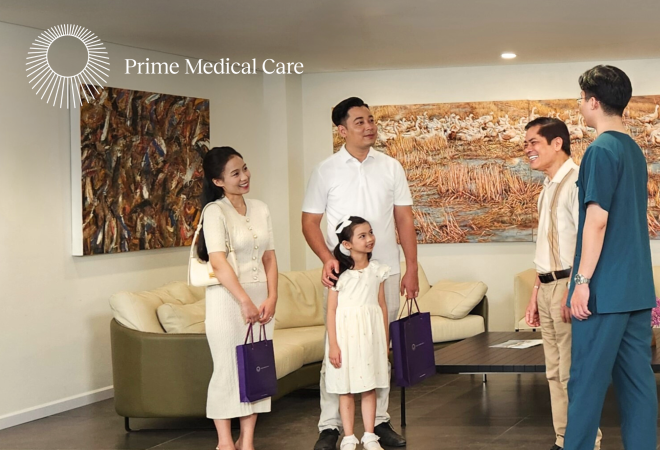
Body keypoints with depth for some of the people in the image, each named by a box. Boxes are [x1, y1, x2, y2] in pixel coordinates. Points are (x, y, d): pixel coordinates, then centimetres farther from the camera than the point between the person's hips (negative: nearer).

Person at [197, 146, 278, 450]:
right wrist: (244, 301, -23)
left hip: (260, 297, 6)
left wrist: (271, 297, -3)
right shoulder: (215, 211, -9)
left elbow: (269, 257, 9)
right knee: (228, 368, -1)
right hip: (228, 299, -6)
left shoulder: (260, 209, 9)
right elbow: (218, 262, -18)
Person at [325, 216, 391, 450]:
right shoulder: (340, 272, -8)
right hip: (346, 332, -3)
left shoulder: (376, 270, 4)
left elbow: (382, 305, 9)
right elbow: (331, 310, -7)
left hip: (370, 333, 3)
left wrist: (386, 340, 10)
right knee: (346, 389, 4)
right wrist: (333, 344, -11)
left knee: (369, 388, 8)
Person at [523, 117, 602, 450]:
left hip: (569, 285, -9)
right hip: (548, 286, 9)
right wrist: (536, 292, 18)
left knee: (573, 374, -7)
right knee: (555, 373, 11)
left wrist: (573, 291, -23)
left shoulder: (577, 181, -11)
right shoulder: (548, 187, 16)